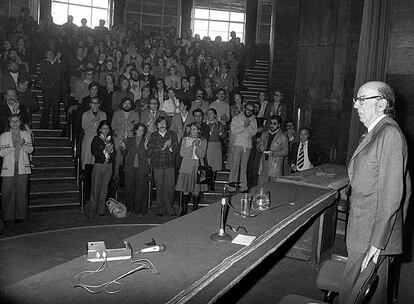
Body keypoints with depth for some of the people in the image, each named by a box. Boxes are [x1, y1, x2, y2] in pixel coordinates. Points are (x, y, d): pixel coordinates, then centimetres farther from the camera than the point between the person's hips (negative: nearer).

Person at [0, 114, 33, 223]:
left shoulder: (26, 134, 11)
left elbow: (30, 149, 5)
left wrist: (22, 145, -14)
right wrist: (14, 147, -13)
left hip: (23, 167, 1)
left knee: (22, 192, 0)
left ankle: (20, 215, 9)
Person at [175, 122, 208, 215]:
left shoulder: (203, 141, 7)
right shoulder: (185, 139, 9)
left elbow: (202, 155, -3)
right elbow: (182, 153, -1)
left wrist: (197, 145, -15)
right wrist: (191, 146, -10)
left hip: (198, 167, 0)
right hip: (186, 167, 0)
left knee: (196, 190, 2)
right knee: (186, 190, 0)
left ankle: (195, 210, 12)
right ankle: (184, 210, 10)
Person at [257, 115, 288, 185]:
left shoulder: (283, 137, -3)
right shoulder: (264, 134, 12)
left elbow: (285, 152, -4)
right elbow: (259, 146, 19)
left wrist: (273, 153, -17)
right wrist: (260, 148, -5)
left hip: (275, 167, -4)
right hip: (264, 164, 4)